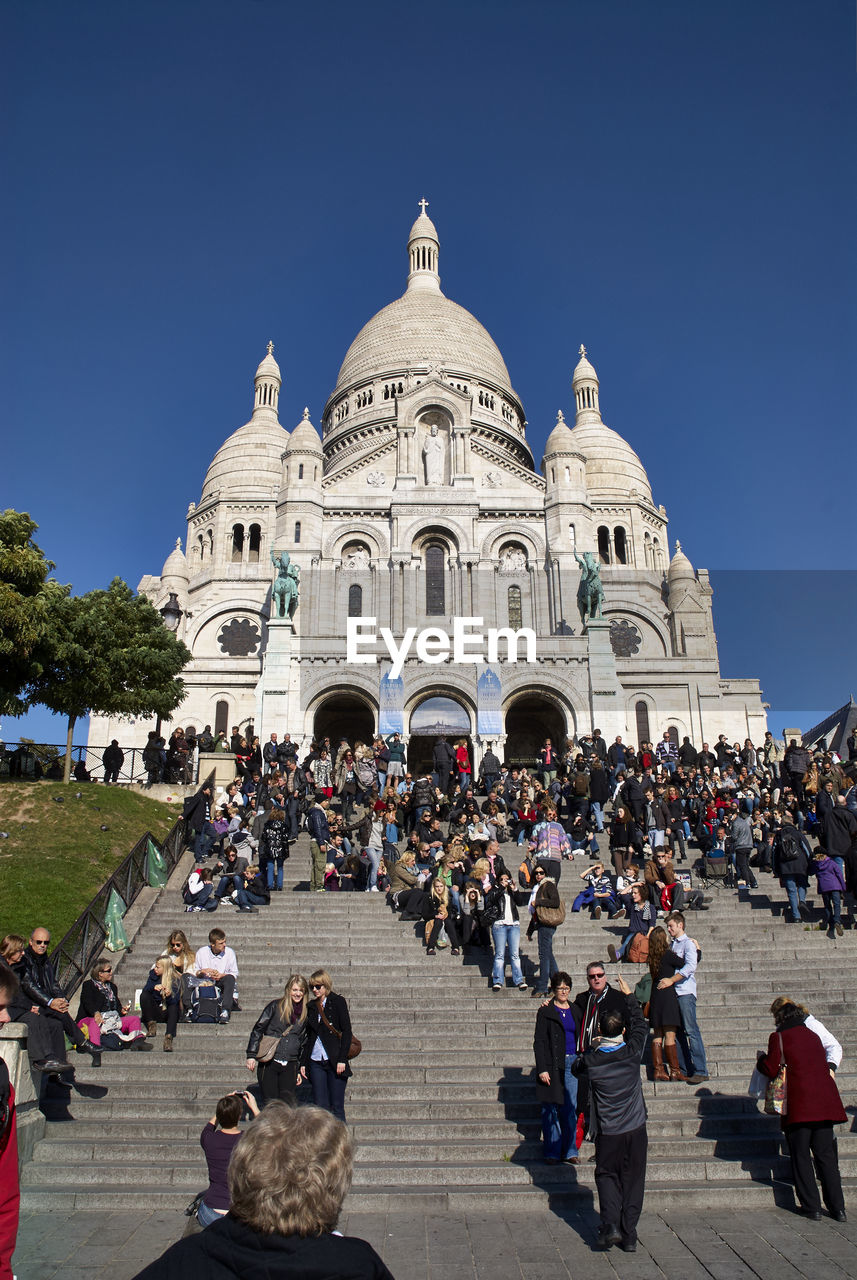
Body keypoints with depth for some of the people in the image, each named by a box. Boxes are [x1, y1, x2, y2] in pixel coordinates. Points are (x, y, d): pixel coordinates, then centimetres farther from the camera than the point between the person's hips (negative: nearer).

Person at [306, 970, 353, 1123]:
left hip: (335, 1062, -4)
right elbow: (309, 1035, 16)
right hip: (316, 1062, 5)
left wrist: (342, 1059, -13)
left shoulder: (338, 1001, -2)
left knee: (336, 1107, -1)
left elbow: (347, 1032, -6)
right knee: (320, 1106, 4)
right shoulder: (312, 1006, 12)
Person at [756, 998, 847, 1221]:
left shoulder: (779, 1037, -4)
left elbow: (770, 1070, -5)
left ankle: (812, 1207, 6)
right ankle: (838, 1208, 13)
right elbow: (823, 1065, 21)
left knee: (801, 1157, 6)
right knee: (826, 1155, 12)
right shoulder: (813, 1036, 14)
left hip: (799, 1105, -5)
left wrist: (761, 1059, 14)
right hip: (824, 1102, 6)